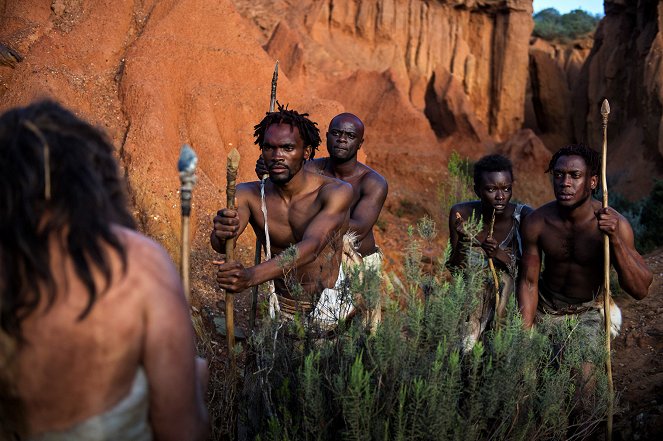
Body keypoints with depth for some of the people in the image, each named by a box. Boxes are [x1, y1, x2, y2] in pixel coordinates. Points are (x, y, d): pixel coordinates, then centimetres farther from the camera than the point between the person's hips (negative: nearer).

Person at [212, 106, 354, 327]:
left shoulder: (336, 193, -17)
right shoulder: (248, 194, -8)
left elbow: (311, 248, -31)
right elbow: (219, 244, -22)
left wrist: (251, 276, -46)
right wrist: (220, 234, -48)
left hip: (331, 308, -2)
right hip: (283, 308, 3)